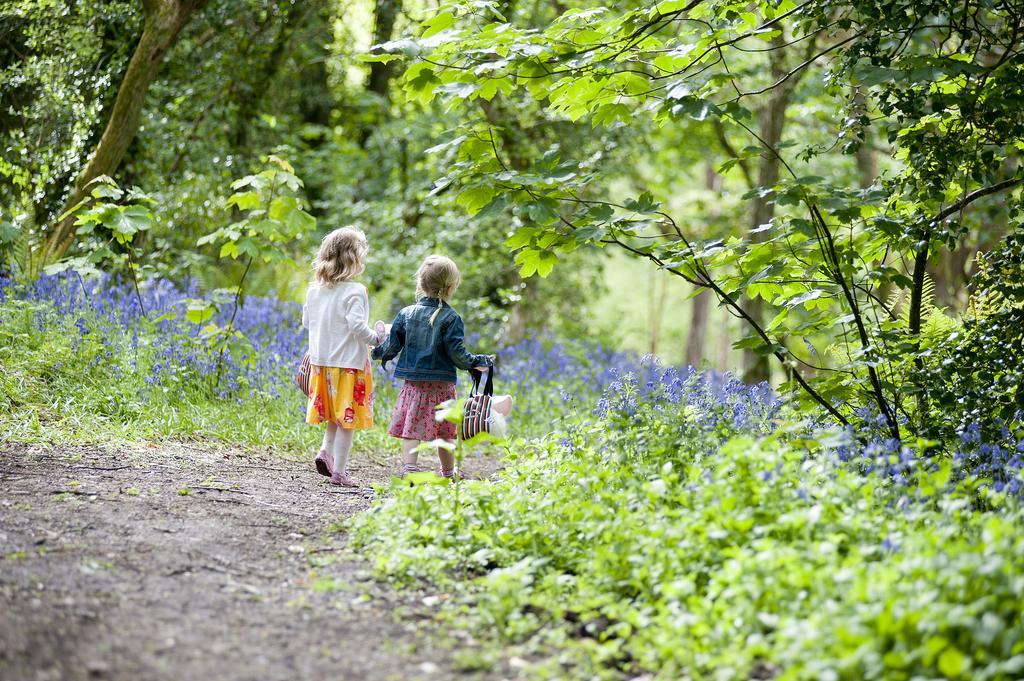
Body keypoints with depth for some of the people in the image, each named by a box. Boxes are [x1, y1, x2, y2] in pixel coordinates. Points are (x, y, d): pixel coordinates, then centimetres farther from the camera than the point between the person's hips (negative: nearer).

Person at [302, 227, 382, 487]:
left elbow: (307, 321, 14)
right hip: (348, 361, -6)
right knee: (347, 418, 2)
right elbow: (357, 326, -22)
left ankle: (326, 452, 4)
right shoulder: (354, 291, -16)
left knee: (336, 415, 22)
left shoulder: (314, 290, 5)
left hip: (321, 360, 6)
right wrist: (375, 339, -6)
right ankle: (339, 470, 3)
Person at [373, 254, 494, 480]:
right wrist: (478, 362, 6)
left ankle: (408, 467, -12)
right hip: (442, 384, -2)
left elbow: (392, 346, 3)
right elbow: (457, 354, -10)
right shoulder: (451, 318, -8)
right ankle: (449, 473, 22)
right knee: (445, 431, 11)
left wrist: (378, 351, 24)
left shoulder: (406, 314, 1)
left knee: (411, 429, 0)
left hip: (413, 383, 2)